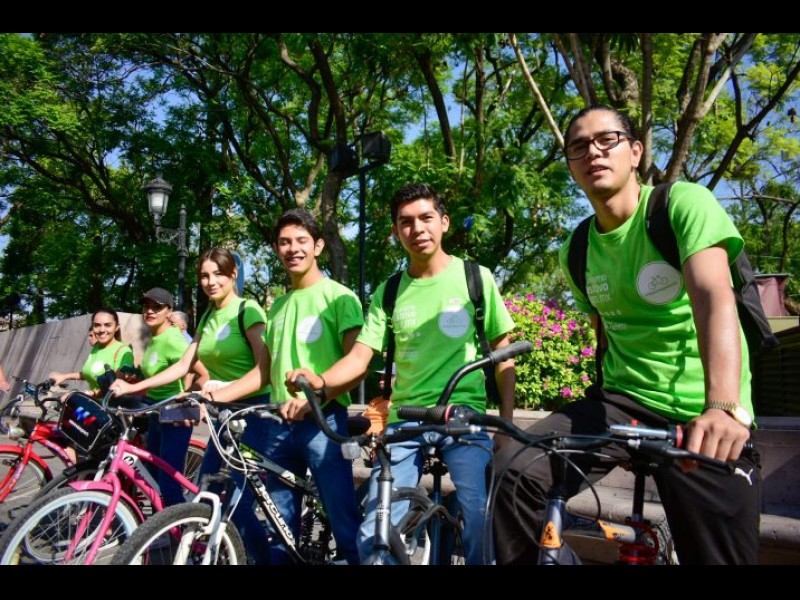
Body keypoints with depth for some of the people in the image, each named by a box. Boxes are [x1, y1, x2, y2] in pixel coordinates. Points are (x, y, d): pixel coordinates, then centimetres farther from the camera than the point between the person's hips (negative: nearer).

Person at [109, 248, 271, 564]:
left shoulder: (248, 310, -12)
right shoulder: (207, 317, 12)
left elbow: (264, 369, -24)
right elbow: (183, 365, 11)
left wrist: (222, 393, -37)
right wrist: (133, 387, 5)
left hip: (255, 410, -7)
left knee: (237, 501, -9)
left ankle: (266, 556, 10)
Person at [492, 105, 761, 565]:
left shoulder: (685, 203, -11)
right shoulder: (576, 251, 5)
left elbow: (715, 299, -27)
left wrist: (723, 407, -42)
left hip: (700, 414, -3)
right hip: (624, 400, 4)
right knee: (516, 472, -19)